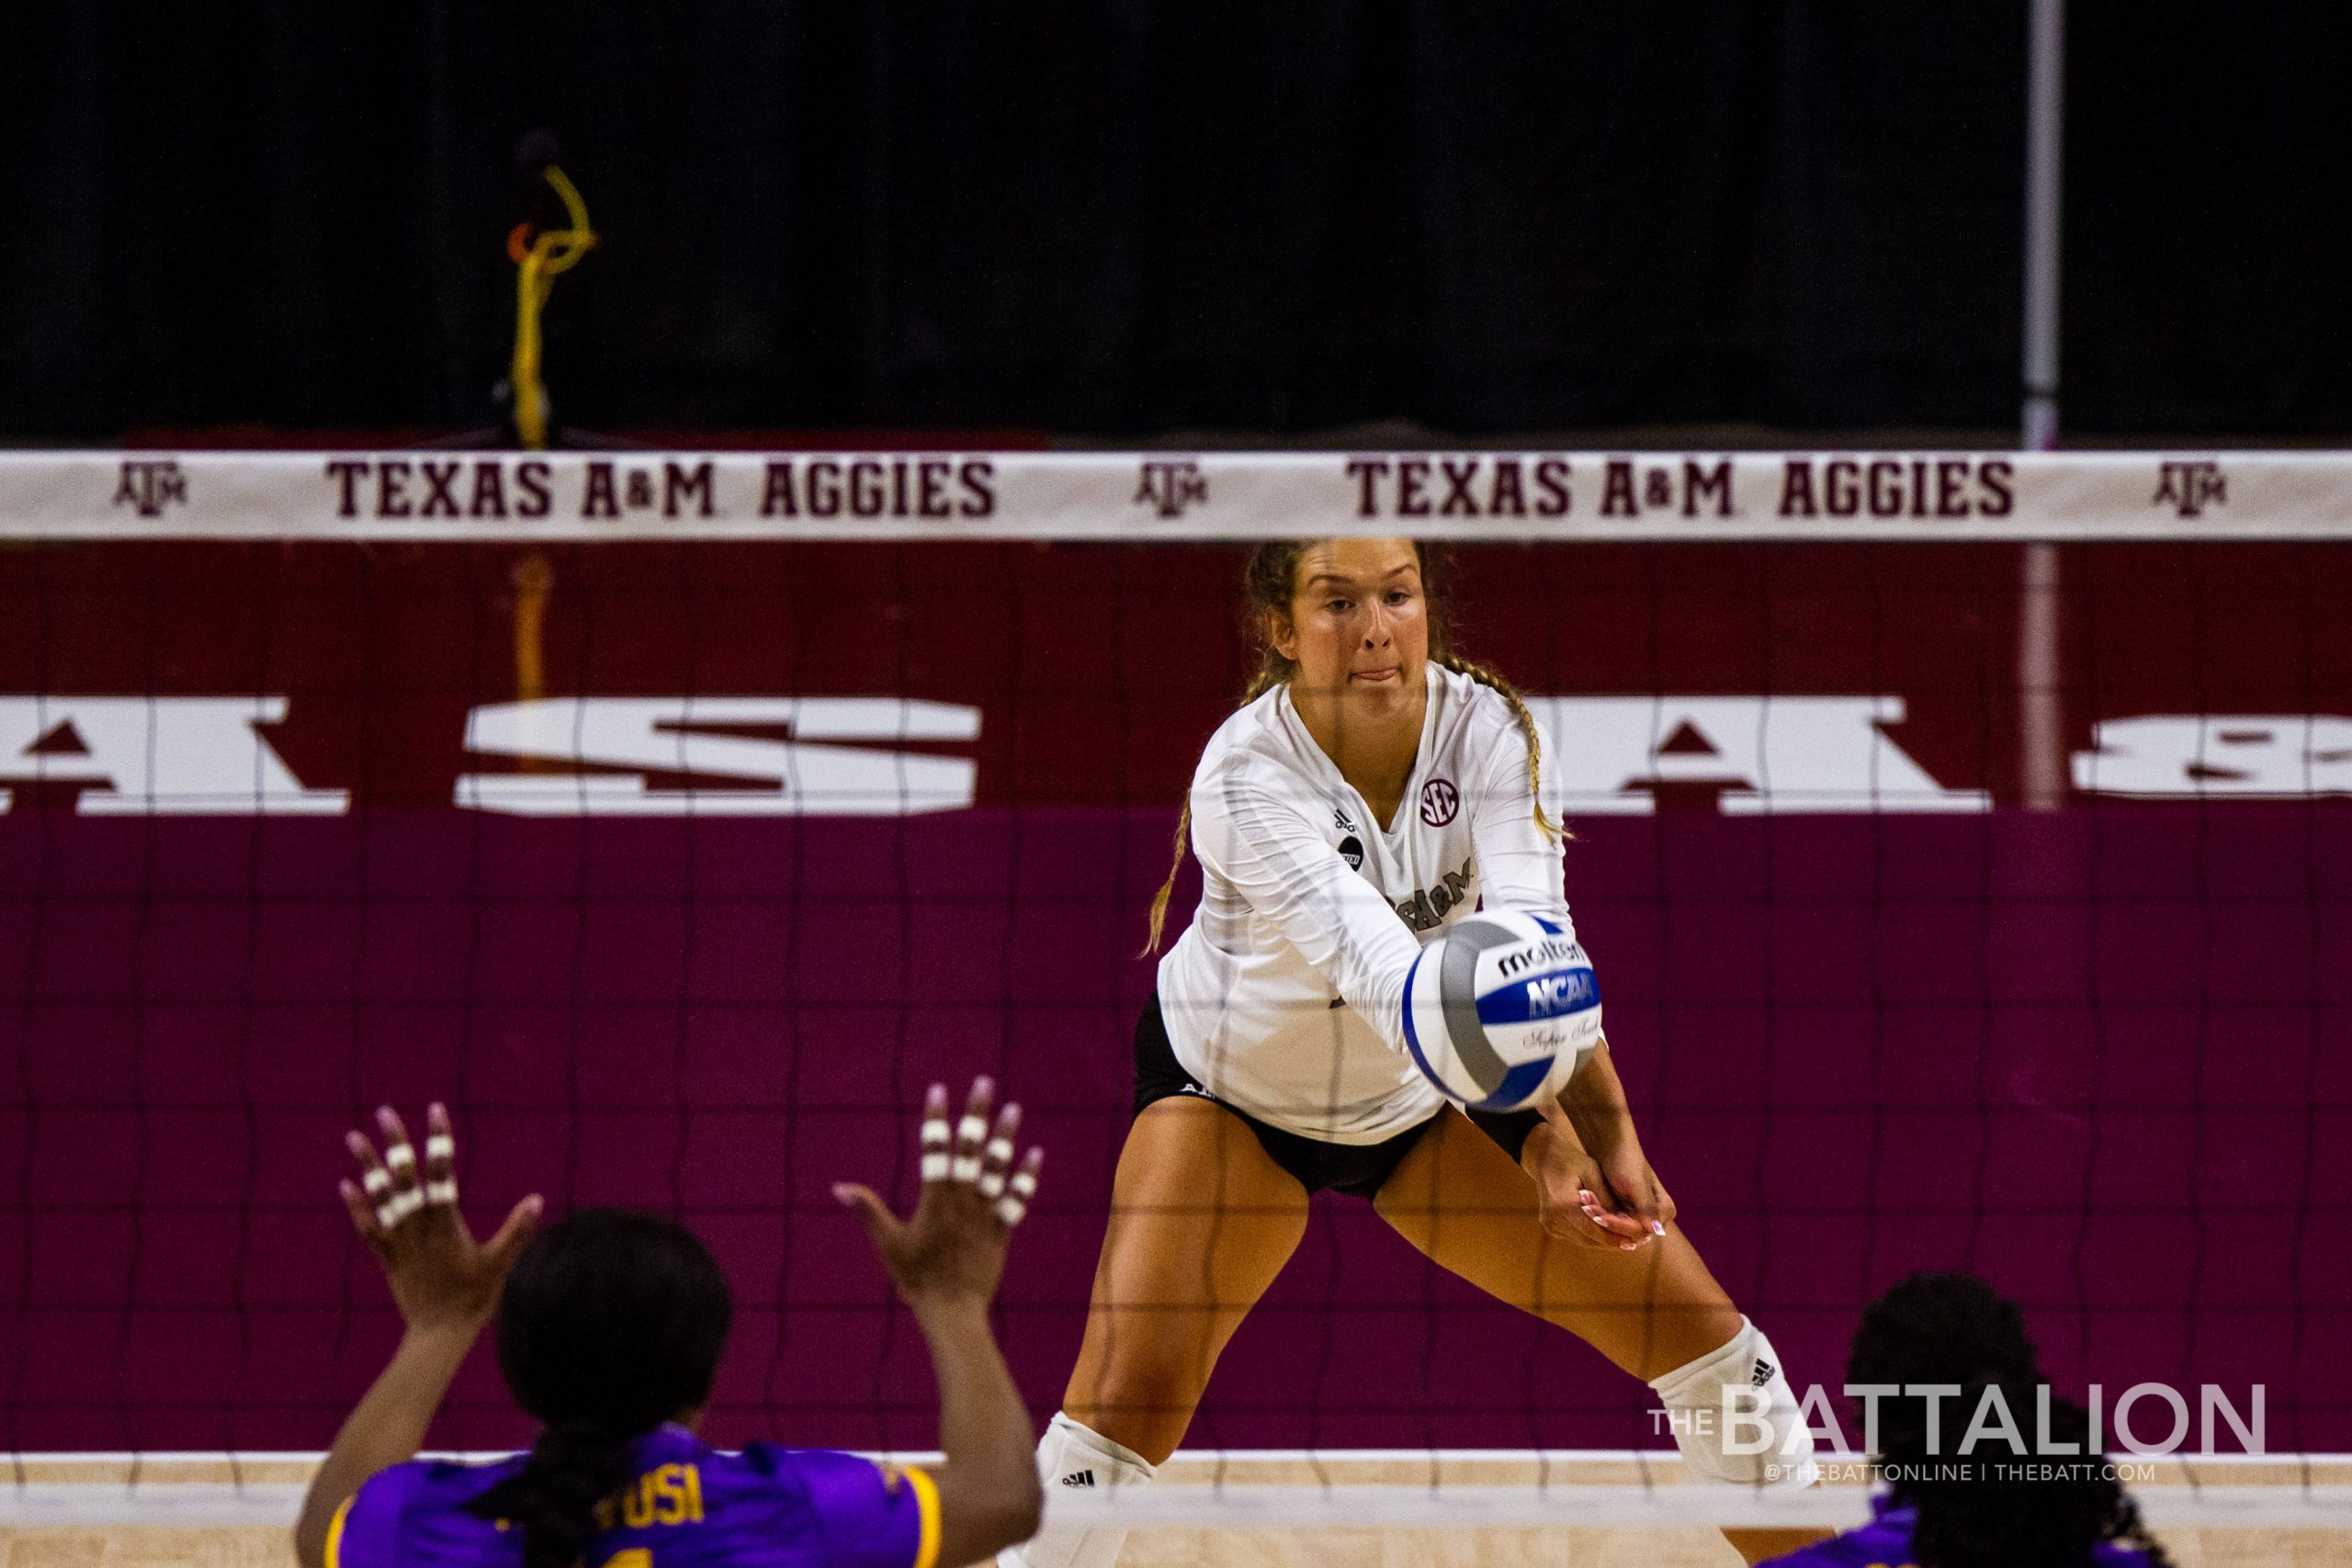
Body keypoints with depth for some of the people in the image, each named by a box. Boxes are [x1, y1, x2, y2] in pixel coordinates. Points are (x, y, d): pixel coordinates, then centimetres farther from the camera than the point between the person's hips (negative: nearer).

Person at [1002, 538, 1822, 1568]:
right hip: (1232, 1092, -3)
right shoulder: (1246, 778, -33)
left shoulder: (1487, 727, -24)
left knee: (1692, 1323, -3)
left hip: (1426, 1097, 3)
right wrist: (1546, 1140, -60)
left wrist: (1607, 1132, -54)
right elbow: (1374, 964, -46)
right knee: (1128, 1397, -23)